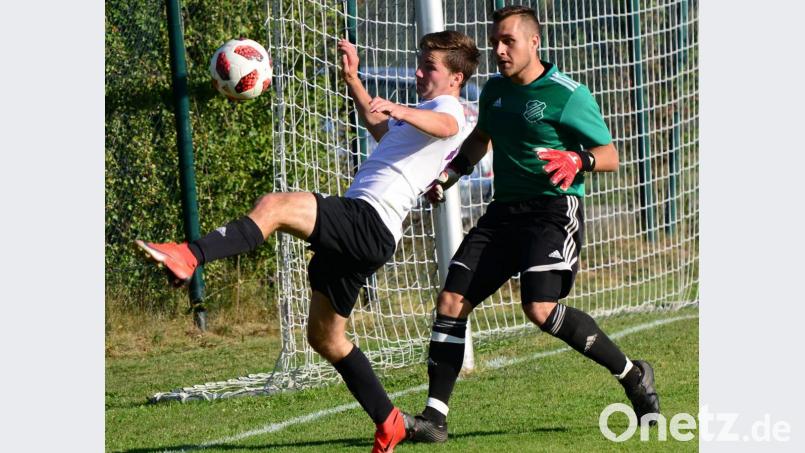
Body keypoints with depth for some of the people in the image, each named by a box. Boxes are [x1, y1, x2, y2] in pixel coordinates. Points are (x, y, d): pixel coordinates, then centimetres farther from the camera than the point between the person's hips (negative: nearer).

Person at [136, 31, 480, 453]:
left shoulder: (451, 113, 0)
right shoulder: (421, 112, 30)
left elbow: (442, 125, -28)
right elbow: (379, 128, 52)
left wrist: (399, 110, -48)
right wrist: (352, 78, 42)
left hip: (369, 223, -11)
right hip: (357, 228, 11)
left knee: (275, 205, -29)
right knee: (325, 336, 13)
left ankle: (187, 258, -44)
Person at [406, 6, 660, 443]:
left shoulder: (568, 95, -9)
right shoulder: (494, 90, 13)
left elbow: (610, 155, -8)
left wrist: (578, 160, -28)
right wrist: (449, 174, 19)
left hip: (553, 210, -7)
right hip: (504, 211, 7)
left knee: (541, 309, -25)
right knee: (451, 301, -5)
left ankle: (633, 376, -6)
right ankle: (435, 416, -1)